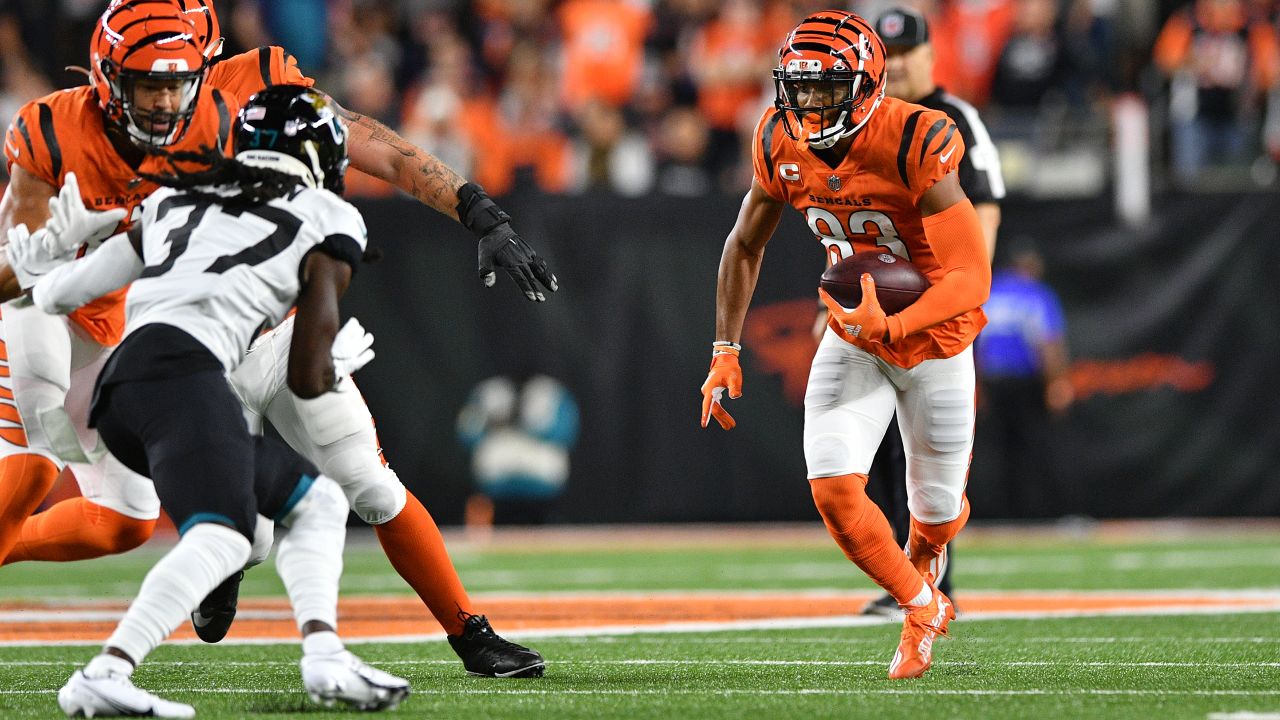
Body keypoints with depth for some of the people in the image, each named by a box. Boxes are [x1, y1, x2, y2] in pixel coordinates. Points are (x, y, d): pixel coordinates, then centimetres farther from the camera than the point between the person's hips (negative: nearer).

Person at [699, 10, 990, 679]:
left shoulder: (915, 144, -30)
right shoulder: (781, 141, -13)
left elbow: (971, 278, -32)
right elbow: (744, 248, 4)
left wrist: (892, 326, -46)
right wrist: (725, 354, -2)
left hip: (934, 332, -3)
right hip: (854, 332, 3)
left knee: (936, 507, 9)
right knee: (833, 490, -13)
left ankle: (920, 566, 49)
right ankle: (923, 609, 13)